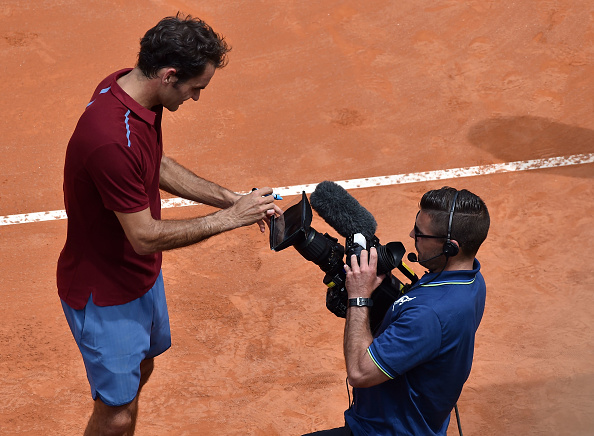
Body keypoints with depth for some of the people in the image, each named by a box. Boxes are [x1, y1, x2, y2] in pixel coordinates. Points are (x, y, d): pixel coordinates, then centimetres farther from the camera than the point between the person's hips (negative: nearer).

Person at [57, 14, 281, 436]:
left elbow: (158, 166, 9)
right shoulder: (112, 140, -38)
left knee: (139, 373, 26)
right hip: (104, 294, -10)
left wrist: (229, 197, 0)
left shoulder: (132, 88, -7)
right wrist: (230, 217, -21)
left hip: (141, 275, 10)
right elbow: (145, 236, -29)